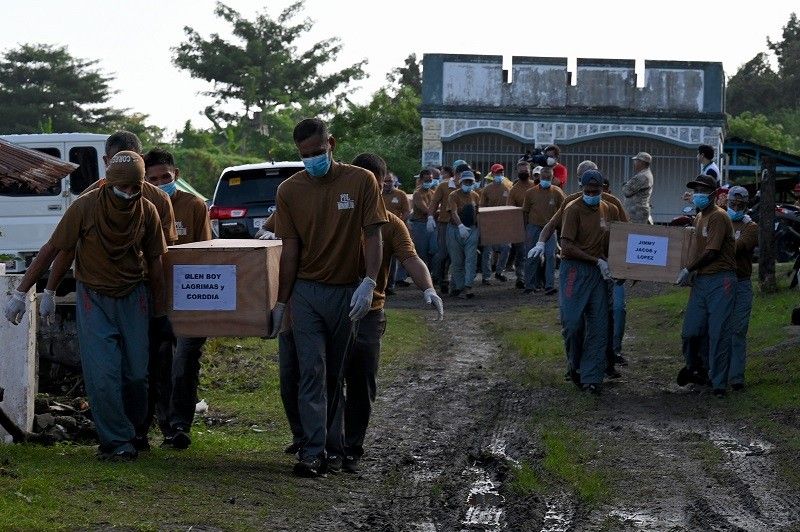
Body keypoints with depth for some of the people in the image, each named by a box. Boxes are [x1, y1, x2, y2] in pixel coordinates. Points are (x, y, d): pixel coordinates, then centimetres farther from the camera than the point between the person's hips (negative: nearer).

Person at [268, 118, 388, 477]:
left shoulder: (360, 181, -5)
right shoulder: (290, 191, 0)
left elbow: (373, 235, -6)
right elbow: (290, 249, 3)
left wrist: (369, 283, -19)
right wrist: (281, 303, 2)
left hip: (347, 292, 0)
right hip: (306, 292, 0)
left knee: (336, 374, 8)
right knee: (312, 372, -6)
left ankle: (333, 447, 16)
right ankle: (313, 452, -9)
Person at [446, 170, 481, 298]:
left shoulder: (475, 196, 10)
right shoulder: (454, 195, -6)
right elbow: (454, 212, -21)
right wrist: (461, 226, -35)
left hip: (472, 230, 3)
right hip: (456, 230, -3)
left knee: (471, 259, -10)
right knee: (457, 261, 5)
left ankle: (467, 287, -16)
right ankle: (458, 287, 13)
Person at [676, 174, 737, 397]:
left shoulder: (718, 217, -11)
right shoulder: (698, 218, 17)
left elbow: (712, 252, -16)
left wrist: (688, 270, -6)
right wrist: (691, 272, 10)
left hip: (720, 280, -8)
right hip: (700, 280, 8)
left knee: (718, 333, -5)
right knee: (691, 331, 6)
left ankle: (718, 383, 0)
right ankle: (695, 367, 29)